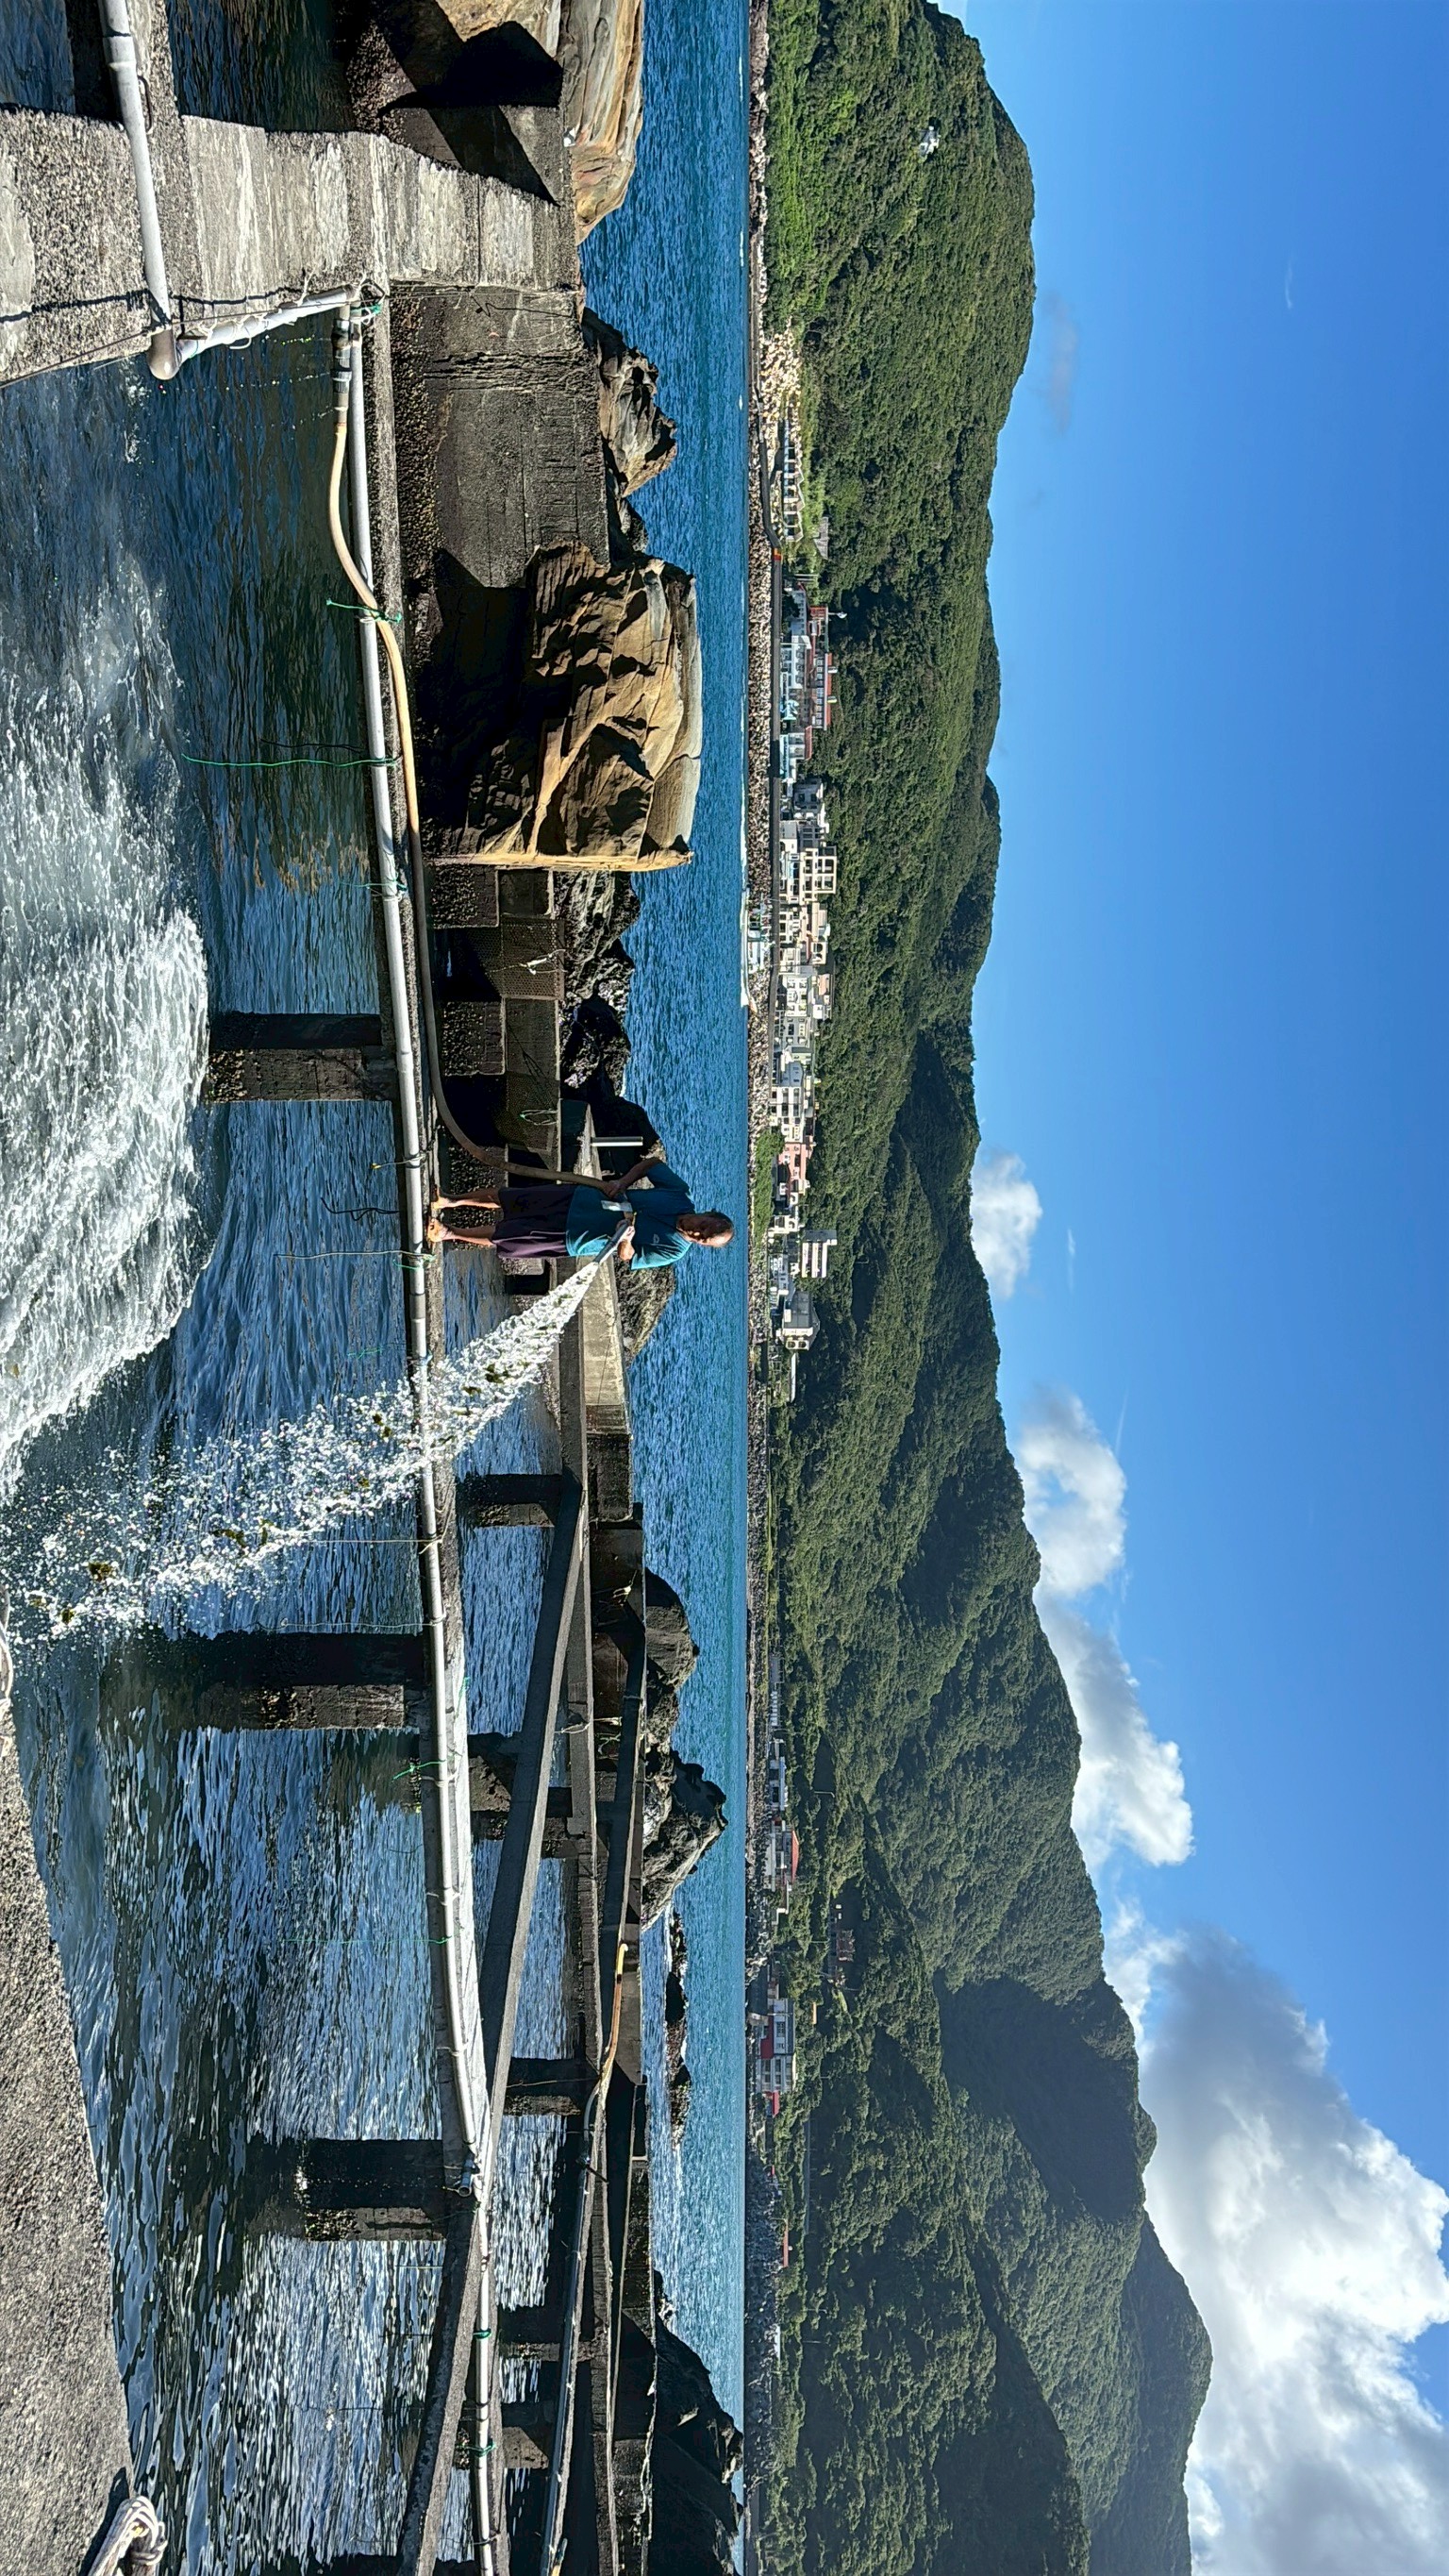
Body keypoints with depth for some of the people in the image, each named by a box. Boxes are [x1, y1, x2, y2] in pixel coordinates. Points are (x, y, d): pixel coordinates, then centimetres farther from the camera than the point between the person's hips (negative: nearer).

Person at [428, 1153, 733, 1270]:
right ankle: (453, 1201, 21)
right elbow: (650, 1164, 4)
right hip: (577, 1197, 3)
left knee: (507, 1238, -1)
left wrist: (625, 1239, -33)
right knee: (506, 1201, 2)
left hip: (574, 1239, -3)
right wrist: (621, 1183, -11)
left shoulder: (673, 1252, -15)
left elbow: (628, 1259, -11)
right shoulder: (681, 1194, -8)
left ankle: (451, 1234, 19)